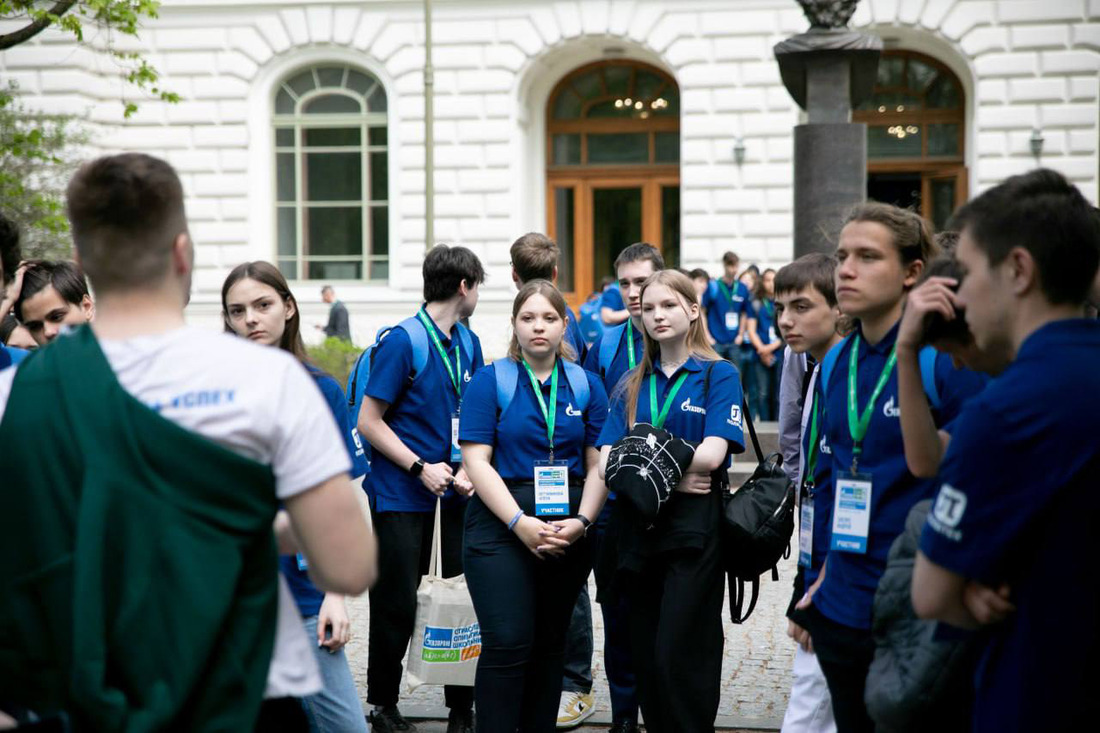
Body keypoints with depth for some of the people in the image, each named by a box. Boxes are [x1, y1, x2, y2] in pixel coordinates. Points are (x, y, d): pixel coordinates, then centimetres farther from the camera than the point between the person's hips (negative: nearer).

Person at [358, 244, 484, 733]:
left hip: (452, 492, 6)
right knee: (398, 603, 2)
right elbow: (369, 422, -11)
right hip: (401, 496, -6)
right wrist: (421, 468, -15)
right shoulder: (402, 341, -11)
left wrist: (467, 470, -1)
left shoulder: (468, 343, 10)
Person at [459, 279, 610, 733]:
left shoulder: (586, 385, 9)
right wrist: (520, 522, -16)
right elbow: (476, 461, -6)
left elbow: (598, 464, 7)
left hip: (569, 533, 3)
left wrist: (582, 521, -9)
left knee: (549, 644, 10)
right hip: (501, 527, -3)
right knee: (508, 642, -12)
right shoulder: (490, 381, 0)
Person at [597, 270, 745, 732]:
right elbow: (608, 463, 2)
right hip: (638, 526, 5)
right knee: (644, 655, 9)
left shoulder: (719, 376, 0)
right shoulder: (633, 385, 13)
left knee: (679, 656, -7)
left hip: (694, 530, -5)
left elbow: (711, 455, -14)